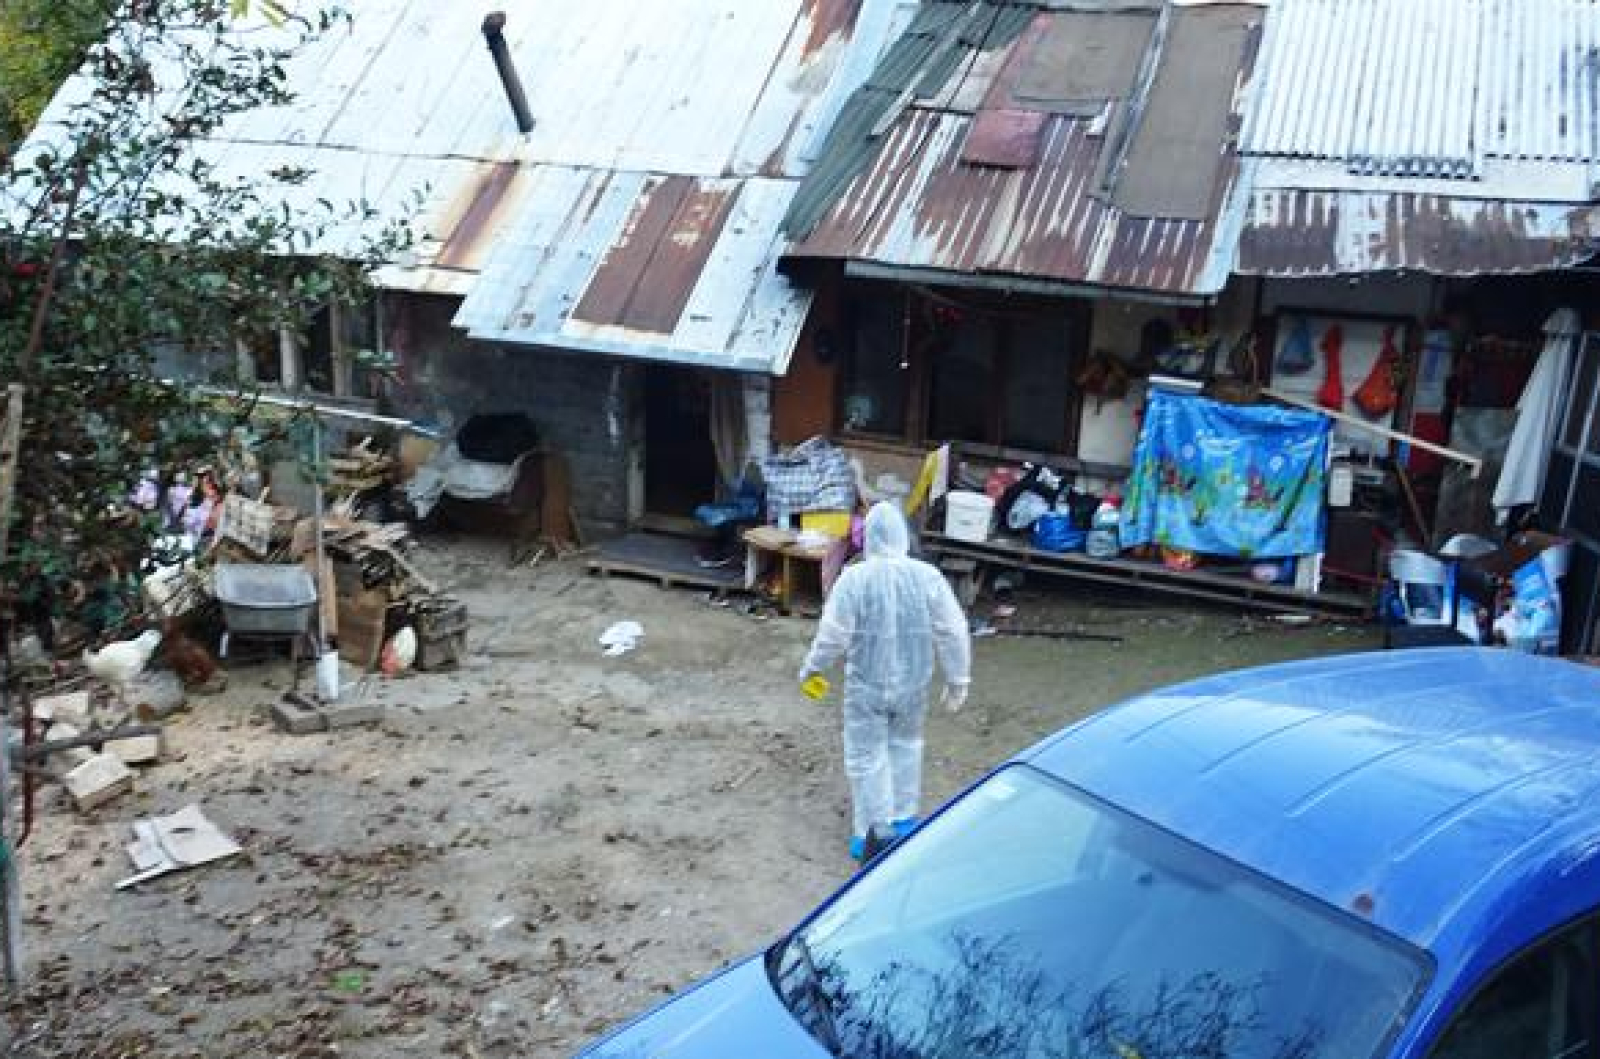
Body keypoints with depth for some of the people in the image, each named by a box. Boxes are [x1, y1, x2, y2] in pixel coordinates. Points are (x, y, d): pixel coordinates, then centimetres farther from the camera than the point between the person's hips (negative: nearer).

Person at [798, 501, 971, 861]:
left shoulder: (853, 579, -17)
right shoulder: (928, 576, -10)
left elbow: (833, 633, -12)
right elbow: (953, 632, -6)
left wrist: (812, 666, 5)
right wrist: (958, 680, 6)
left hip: (866, 686, -3)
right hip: (913, 683, 3)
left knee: (867, 757, 10)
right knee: (905, 746, 24)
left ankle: (873, 835, 15)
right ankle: (903, 819, 35)